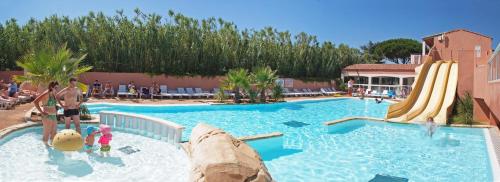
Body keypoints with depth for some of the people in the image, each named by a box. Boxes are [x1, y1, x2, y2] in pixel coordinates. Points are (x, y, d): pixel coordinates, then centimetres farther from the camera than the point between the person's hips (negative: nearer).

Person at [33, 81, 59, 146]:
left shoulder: (54, 94, 10)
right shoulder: (46, 94, -14)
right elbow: (35, 102, -22)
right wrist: (41, 112, -20)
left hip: (54, 116, 8)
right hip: (47, 117, -8)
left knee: (54, 133, 15)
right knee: (46, 134, 2)